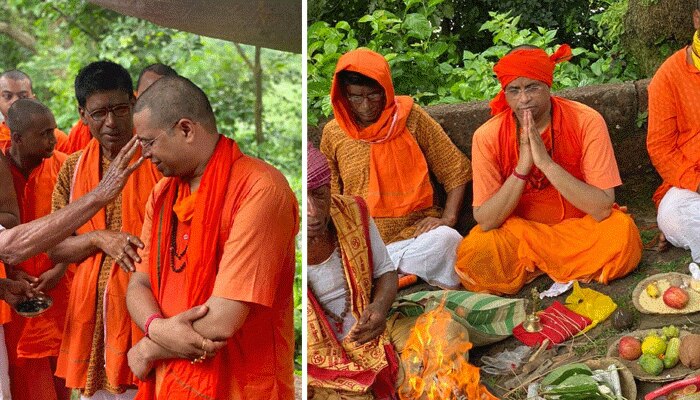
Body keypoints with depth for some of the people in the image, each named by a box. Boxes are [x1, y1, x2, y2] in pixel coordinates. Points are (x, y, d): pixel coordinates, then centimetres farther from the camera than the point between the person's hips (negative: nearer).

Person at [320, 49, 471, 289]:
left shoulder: (411, 118, 3)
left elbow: (457, 170, 8)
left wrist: (447, 218, -6)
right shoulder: (333, 134, 7)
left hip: (414, 233, 0)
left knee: (445, 240, -36)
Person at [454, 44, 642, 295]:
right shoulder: (487, 137, -13)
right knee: (475, 254, -29)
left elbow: (603, 208, -22)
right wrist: (522, 166, -28)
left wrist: (545, 162, -31)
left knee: (622, 231, -31)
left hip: (580, 226, -1)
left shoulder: (586, 122, -16)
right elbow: (485, 221, -16)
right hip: (517, 234, 1)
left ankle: (533, 266, -9)